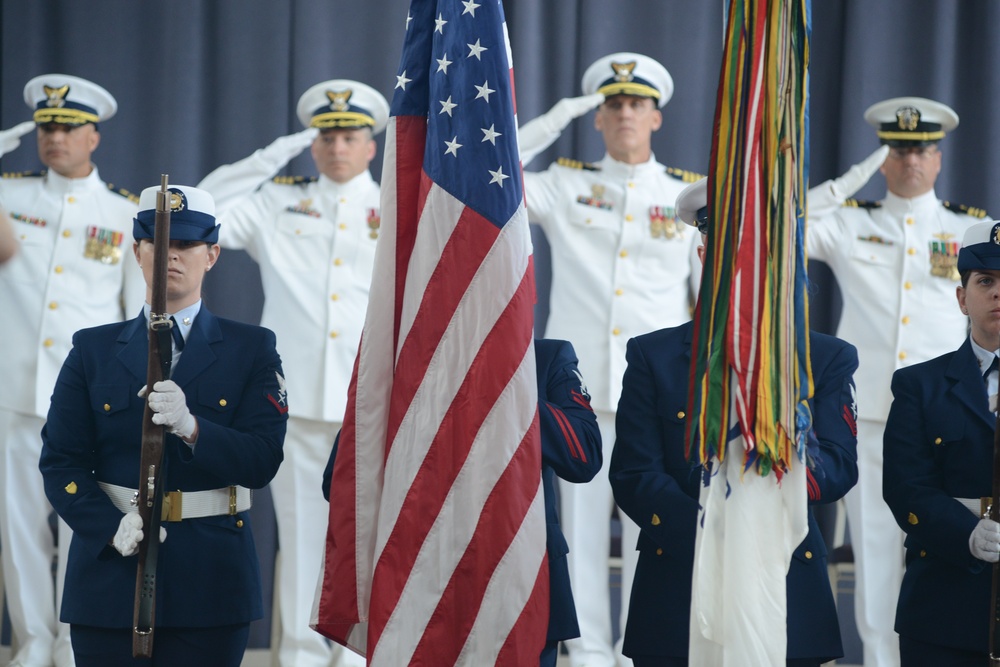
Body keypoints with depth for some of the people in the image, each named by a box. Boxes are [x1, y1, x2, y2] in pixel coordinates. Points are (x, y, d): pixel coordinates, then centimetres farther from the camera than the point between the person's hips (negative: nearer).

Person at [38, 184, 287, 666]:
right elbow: (60, 461, 3)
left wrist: (190, 427, -22)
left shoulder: (251, 350, 7)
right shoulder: (93, 350, 10)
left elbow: (263, 461, -4)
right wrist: (111, 528, -14)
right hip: (110, 577, 1)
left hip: (210, 581, -1)